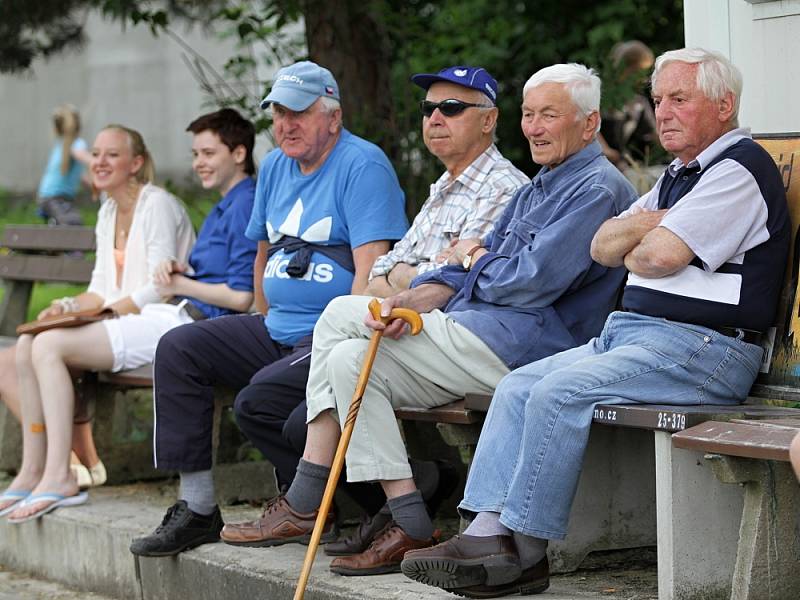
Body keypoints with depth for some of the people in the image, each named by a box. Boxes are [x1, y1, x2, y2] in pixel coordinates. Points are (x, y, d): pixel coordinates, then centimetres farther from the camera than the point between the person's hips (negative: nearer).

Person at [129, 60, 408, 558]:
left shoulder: (363, 166, -11)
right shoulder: (275, 167, 16)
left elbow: (371, 268, -19)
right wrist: (265, 324, 17)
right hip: (278, 329, 9)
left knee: (260, 396, -30)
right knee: (178, 349, -3)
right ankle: (197, 509, -3)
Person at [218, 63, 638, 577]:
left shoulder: (598, 189, -10)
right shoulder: (539, 188, 23)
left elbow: (530, 283, -21)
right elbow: (463, 272, 16)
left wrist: (474, 258, 1)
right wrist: (410, 301, -4)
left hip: (519, 346, -10)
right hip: (472, 328, 10)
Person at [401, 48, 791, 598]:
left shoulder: (739, 169, -9)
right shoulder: (680, 174, 24)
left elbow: (661, 255, -20)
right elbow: (603, 247, 17)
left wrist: (635, 249, 3)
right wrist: (643, 224, -3)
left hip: (701, 349, -10)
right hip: (631, 329, 10)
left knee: (560, 392, -24)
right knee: (518, 387, -3)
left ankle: (525, 549, -16)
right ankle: (490, 532, -12)